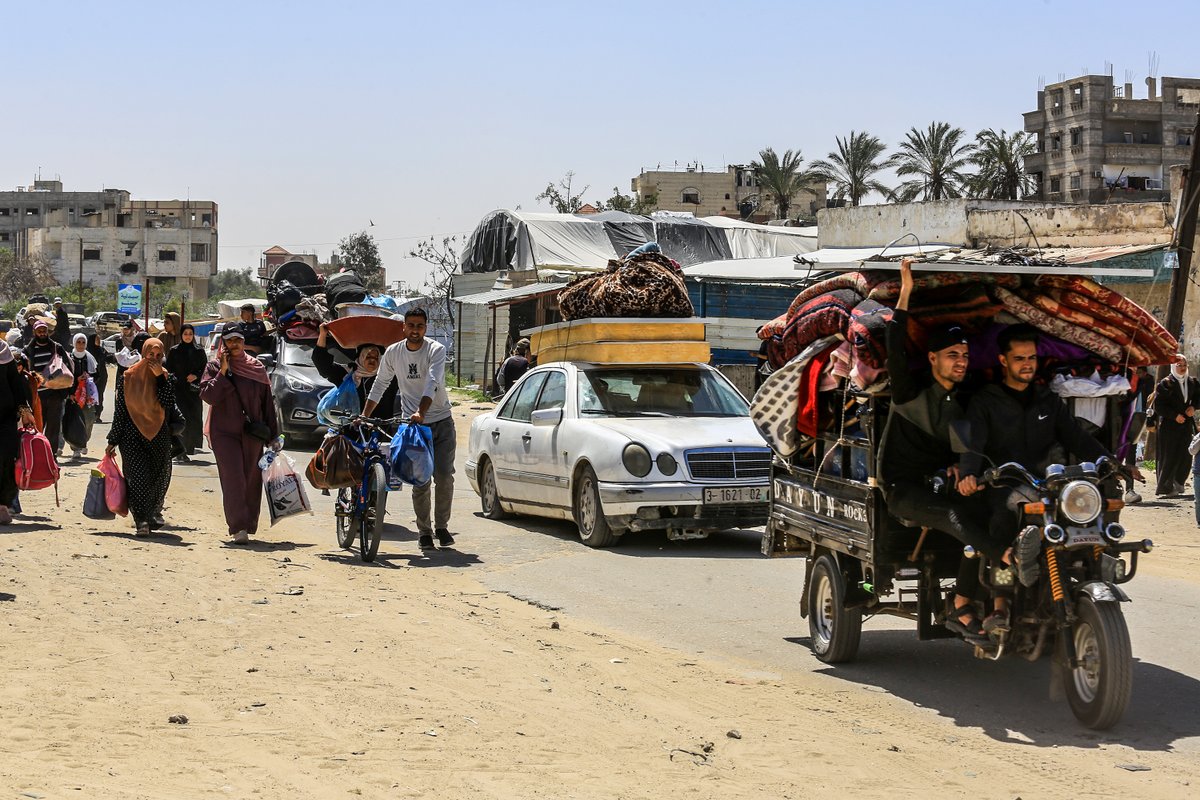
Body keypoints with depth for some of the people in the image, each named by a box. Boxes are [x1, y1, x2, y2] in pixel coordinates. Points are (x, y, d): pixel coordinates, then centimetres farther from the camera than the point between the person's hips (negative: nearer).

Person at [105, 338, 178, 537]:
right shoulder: (128, 378, 1)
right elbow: (119, 410, 2)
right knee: (139, 475, -12)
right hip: (133, 435, -2)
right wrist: (113, 441, 1)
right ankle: (141, 521, -12)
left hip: (159, 436, 2)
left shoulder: (167, 378, 4)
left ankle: (153, 513, 18)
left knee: (160, 478, 2)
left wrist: (160, 377, -15)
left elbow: (168, 405, -12)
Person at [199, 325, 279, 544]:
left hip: (253, 434, 3)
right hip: (224, 433, -3)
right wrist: (223, 372, -14)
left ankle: (248, 525, 15)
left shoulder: (257, 368, 10)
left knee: (252, 481, 5)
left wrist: (273, 435, 10)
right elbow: (207, 395, -11)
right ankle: (238, 527, -17)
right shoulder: (214, 368, 4)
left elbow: (267, 403, 12)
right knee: (233, 479, -13)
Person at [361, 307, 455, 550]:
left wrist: (420, 413, -38)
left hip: (441, 423, -1)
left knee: (444, 477, -4)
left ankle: (441, 526, 12)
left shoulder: (436, 350, -10)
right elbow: (380, 385, 11)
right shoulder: (393, 353, 1)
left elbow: (432, 384, -24)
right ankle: (424, 531, 9)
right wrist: (364, 417, 6)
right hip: (411, 423, 1)